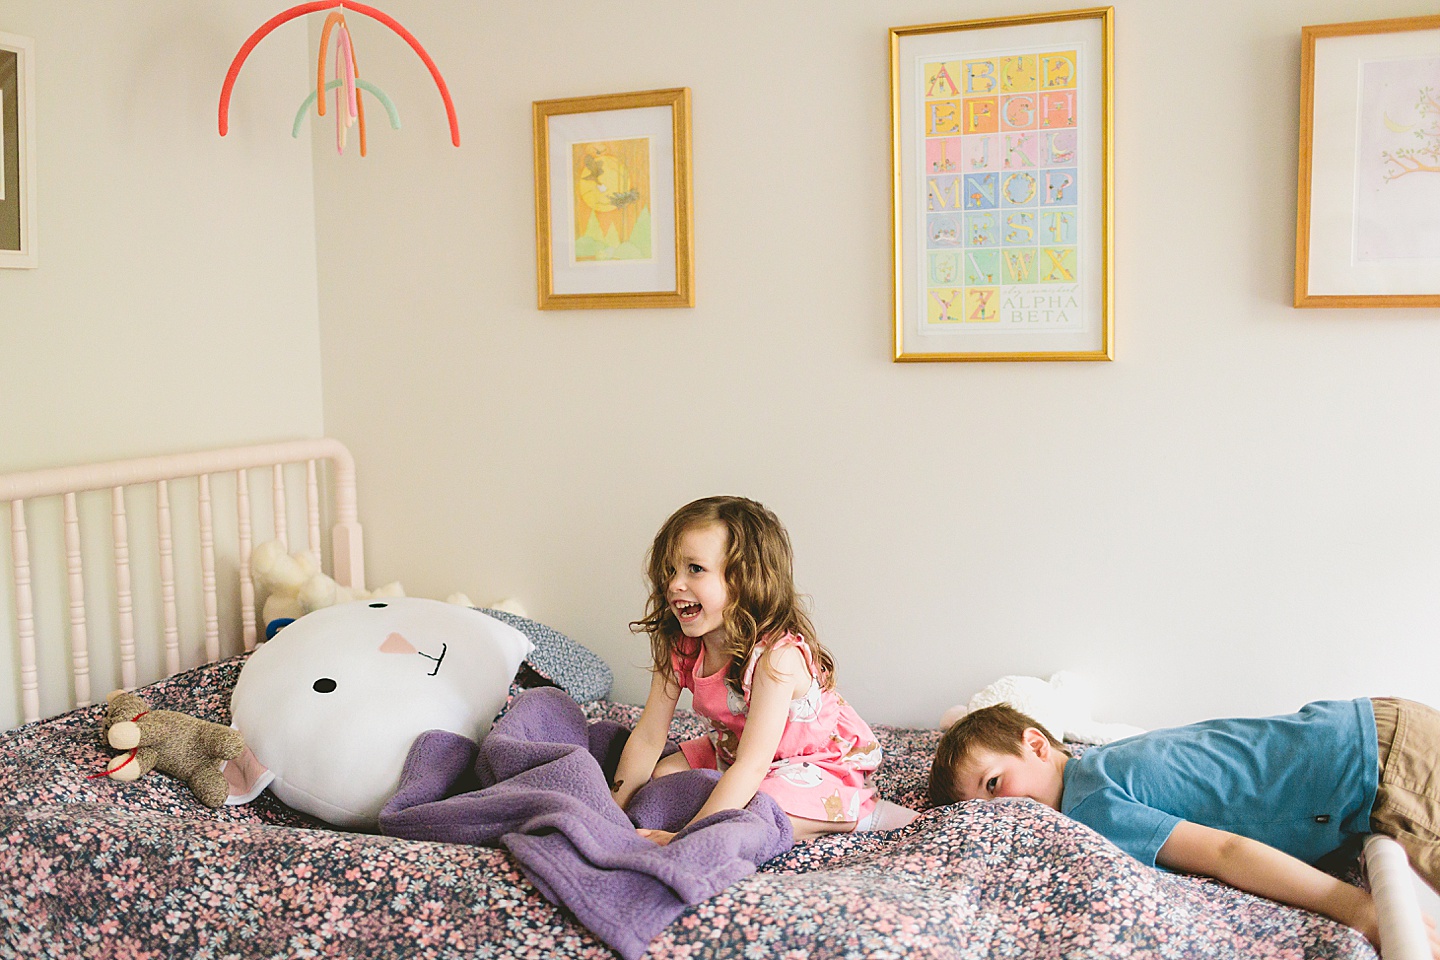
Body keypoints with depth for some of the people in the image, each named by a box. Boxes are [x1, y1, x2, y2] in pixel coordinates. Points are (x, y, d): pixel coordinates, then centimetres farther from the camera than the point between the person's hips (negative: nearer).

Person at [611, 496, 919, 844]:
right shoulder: (679, 648, -13)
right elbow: (647, 739, -8)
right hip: (731, 752, 8)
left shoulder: (778, 657, -34)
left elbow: (753, 765, -38)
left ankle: (861, 813, -7)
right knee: (661, 776, -3)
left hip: (819, 762, -7)